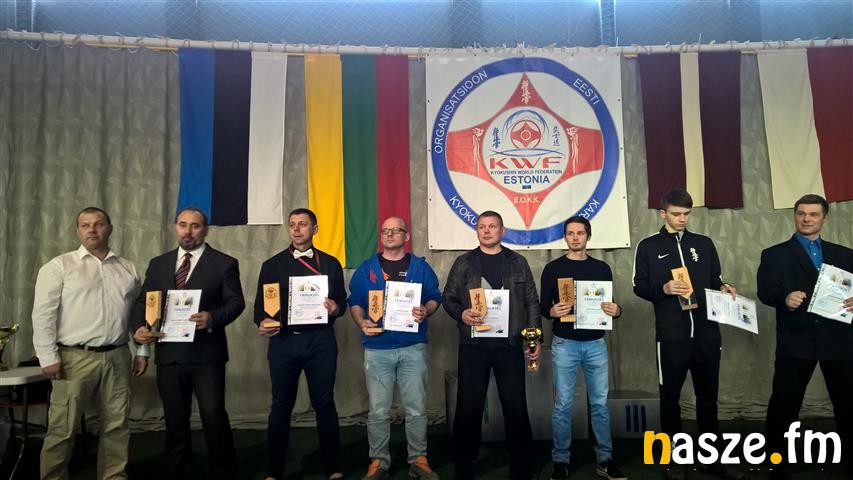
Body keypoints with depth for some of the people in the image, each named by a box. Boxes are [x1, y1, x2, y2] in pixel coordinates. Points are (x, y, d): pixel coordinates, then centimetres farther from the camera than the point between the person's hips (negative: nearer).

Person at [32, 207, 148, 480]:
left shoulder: (127, 269, 12)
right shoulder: (58, 267, -1)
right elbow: (43, 315, -5)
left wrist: (142, 350, 9)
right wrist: (48, 357, -11)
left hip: (117, 357, 4)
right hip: (74, 358, -3)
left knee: (117, 426, 9)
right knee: (62, 428, 2)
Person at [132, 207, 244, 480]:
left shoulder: (224, 263, 0)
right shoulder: (158, 264, 14)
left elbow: (236, 302, -5)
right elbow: (142, 301, 13)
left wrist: (213, 318, -23)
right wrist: (139, 327, -6)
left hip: (207, 354, -4)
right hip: (169, 354, 4)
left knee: (214, 417, -3)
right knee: (174, 421, 14)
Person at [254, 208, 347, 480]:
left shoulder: (330, 263, 8)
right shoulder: (272, 265, 8)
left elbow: (342, 301, 8)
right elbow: (260, 304, 5)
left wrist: (335, 308, -14)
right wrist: (263, 323, -15)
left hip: (320, 340, 0)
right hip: (283, 341, 0)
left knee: (324, 404, 5)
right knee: (281, 406, 7)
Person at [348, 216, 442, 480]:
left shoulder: (420, 267, 7)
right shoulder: (366, 268, 9)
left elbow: (434, 298, 7)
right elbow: (355, 302, 8)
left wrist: (425, 311, -15)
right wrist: (361, 323, -11)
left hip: (413, 348, 0)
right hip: (377, 349, 1)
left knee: (416, 409, 5)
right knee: (378, 411, 5)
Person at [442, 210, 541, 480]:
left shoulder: (518, 262, 8)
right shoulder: (464, 263, 6)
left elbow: (532, 302, 8)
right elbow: (448, 298, 5)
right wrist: (461, 314, -15)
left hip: (509, 345, 1)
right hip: (473, 345, 0)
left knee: (515, 406, 5)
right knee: (469, 406, 5)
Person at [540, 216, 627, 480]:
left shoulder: (602, 268, 9)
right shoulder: (553, 268, 1)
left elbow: (611, 303, 11)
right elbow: (543, 305, 0)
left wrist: (617, 310, -11)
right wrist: (552, 311, -21)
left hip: (596, 343, 2)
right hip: (564, 344, -2)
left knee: (600, 403, 7)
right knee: (563, 404, 2)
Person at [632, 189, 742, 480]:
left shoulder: (704, 244, 12)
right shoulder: (648, 246, 2)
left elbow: (714, 280, 17)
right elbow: (639, 286, 1)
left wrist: (724, 289, -4)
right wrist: (663, 289, -17)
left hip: (706, 333, 3)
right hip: (671, 336, -3)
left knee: (708, 397, 12)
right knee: (670, 398, 7)